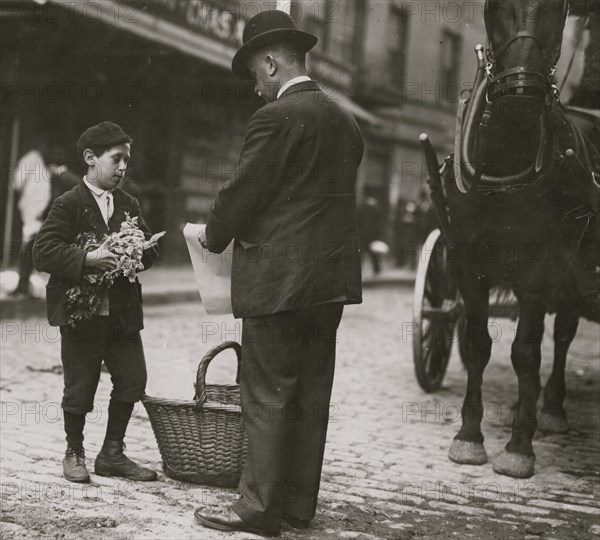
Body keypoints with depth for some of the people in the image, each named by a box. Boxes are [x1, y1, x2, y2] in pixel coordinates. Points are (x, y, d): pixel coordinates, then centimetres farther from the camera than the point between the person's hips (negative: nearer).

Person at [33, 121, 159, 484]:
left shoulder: (129, 205, 12)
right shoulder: (69, 205, -6)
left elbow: (150, 250, 13)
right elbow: (44, 252, -15)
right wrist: (87, 259, -25)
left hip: (123, 311, 5)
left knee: (133, 379, 3)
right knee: (80, 387, 3)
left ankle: (112, 453, 18)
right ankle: (75, 453, 24)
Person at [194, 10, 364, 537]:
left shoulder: (277, 117, -13)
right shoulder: (345, 121, 13)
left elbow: (243, 192, -14)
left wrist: (214, 235, 6)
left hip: (278, 279, -8)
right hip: (332, 276, 8)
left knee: (267, 396, -1)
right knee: (311, 394, 12)